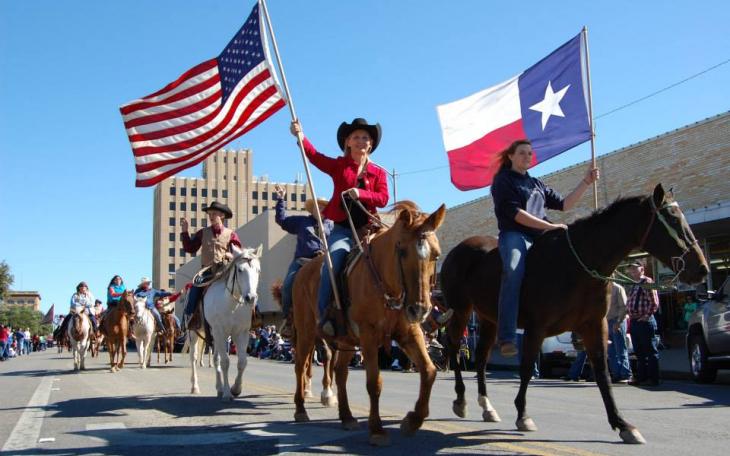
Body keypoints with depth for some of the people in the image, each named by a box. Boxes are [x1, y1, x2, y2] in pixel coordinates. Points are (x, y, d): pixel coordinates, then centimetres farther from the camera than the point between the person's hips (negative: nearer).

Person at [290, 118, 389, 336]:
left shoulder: (378, 172, 12)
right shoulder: (338, 166, 10)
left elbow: (383, 198, -1)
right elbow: (315, 156, -2)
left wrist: (361, 193, -18)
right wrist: (301, 138, -18)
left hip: (367, 229, 2)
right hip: (342, 228, -2)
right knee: (332, 263, -24)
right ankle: (325, 316, -21)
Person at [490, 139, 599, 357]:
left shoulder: (537, 184, 26)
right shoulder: (503, 180, 6)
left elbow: (564, 204, 23)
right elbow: (515, 213, -8)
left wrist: (586, 182, 15)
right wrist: (549, 226, -13)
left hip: (540, 238, 7)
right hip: (514, 235, -7)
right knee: (514, 272, -35)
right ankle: (507, 338, -44)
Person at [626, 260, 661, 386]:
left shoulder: (647, 282, -8)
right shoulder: (634, 285, 17)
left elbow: (654, 303, -15)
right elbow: (629, 304, 22)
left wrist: (646, 316, -14)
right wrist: (630, 316, 10)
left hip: (645, 321, -9)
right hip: (634, 321, 9)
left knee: (651, 351, -1)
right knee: (639, 352, 14)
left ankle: (653, 378, 2)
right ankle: (641, 377, 21)